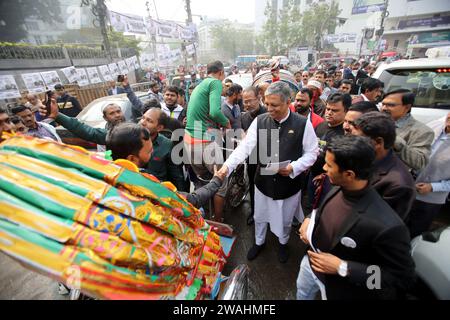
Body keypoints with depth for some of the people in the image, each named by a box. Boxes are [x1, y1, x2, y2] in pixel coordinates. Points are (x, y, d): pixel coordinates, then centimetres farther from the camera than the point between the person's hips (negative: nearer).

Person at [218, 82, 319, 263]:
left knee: (285, 220, 23)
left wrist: (294, 167, -22)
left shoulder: (303, 124, -12)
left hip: (289, 184, -1)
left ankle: (283, 243, 56)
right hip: (263, 181, 2)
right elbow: (245, 147, -15)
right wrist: (227, 166, -29)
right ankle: (259, 242, 53)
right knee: (260, 217, 23)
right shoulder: (259, 121, -9)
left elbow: (311, 153, -5)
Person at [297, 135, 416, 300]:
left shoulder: (386, 226, -38)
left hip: (337, 288, -5)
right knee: (302, 292, 33)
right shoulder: (338, 189, -18)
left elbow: (402, 278, -24)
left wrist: (342, 268, -28)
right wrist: (310, 220, -15)